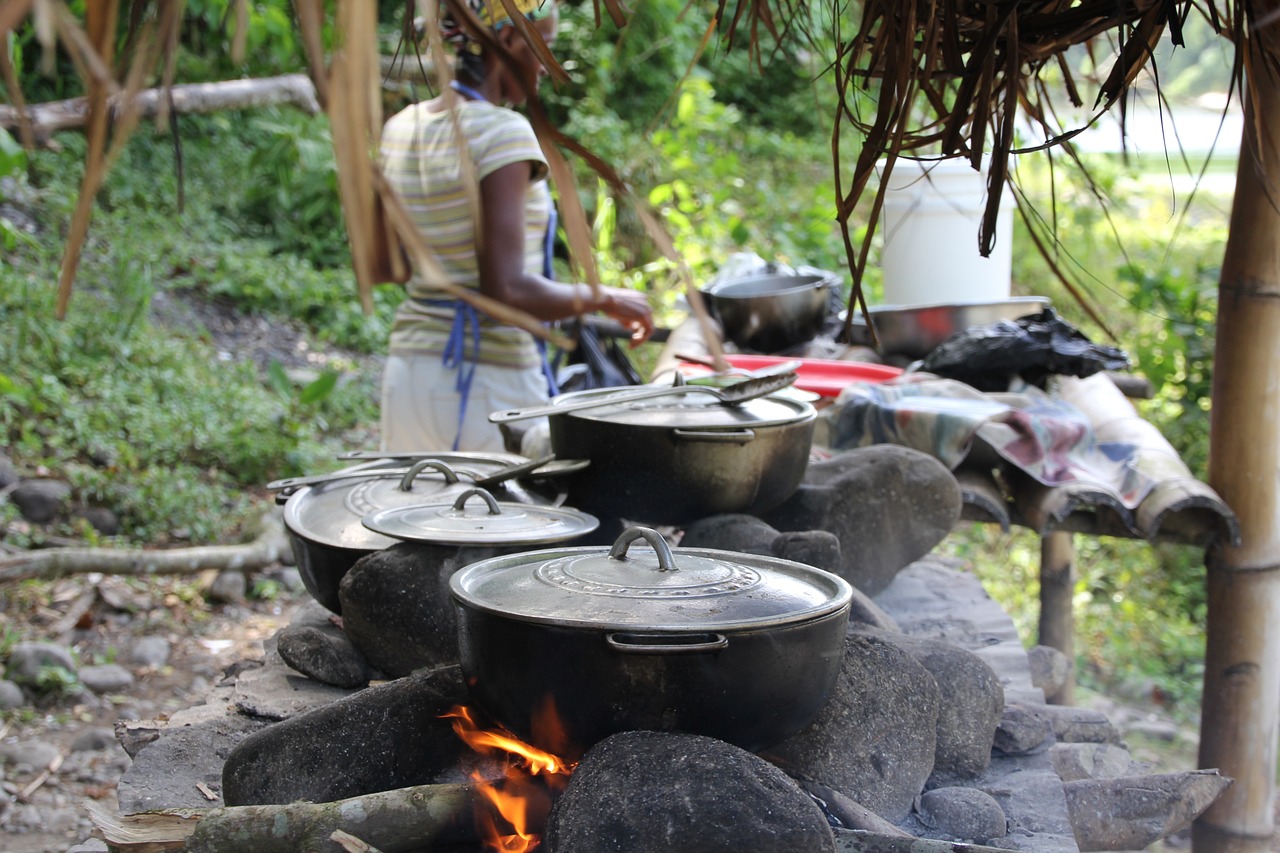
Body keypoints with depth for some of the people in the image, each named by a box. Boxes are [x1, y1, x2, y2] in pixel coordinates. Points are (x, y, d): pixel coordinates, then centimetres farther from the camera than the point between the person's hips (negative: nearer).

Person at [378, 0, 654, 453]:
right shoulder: (501, 132, -16)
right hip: (490, 382, -8)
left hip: (408, 368, 8)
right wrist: (606, 298, -9)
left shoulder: (401, 128, 7)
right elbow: (507, 289, -21)